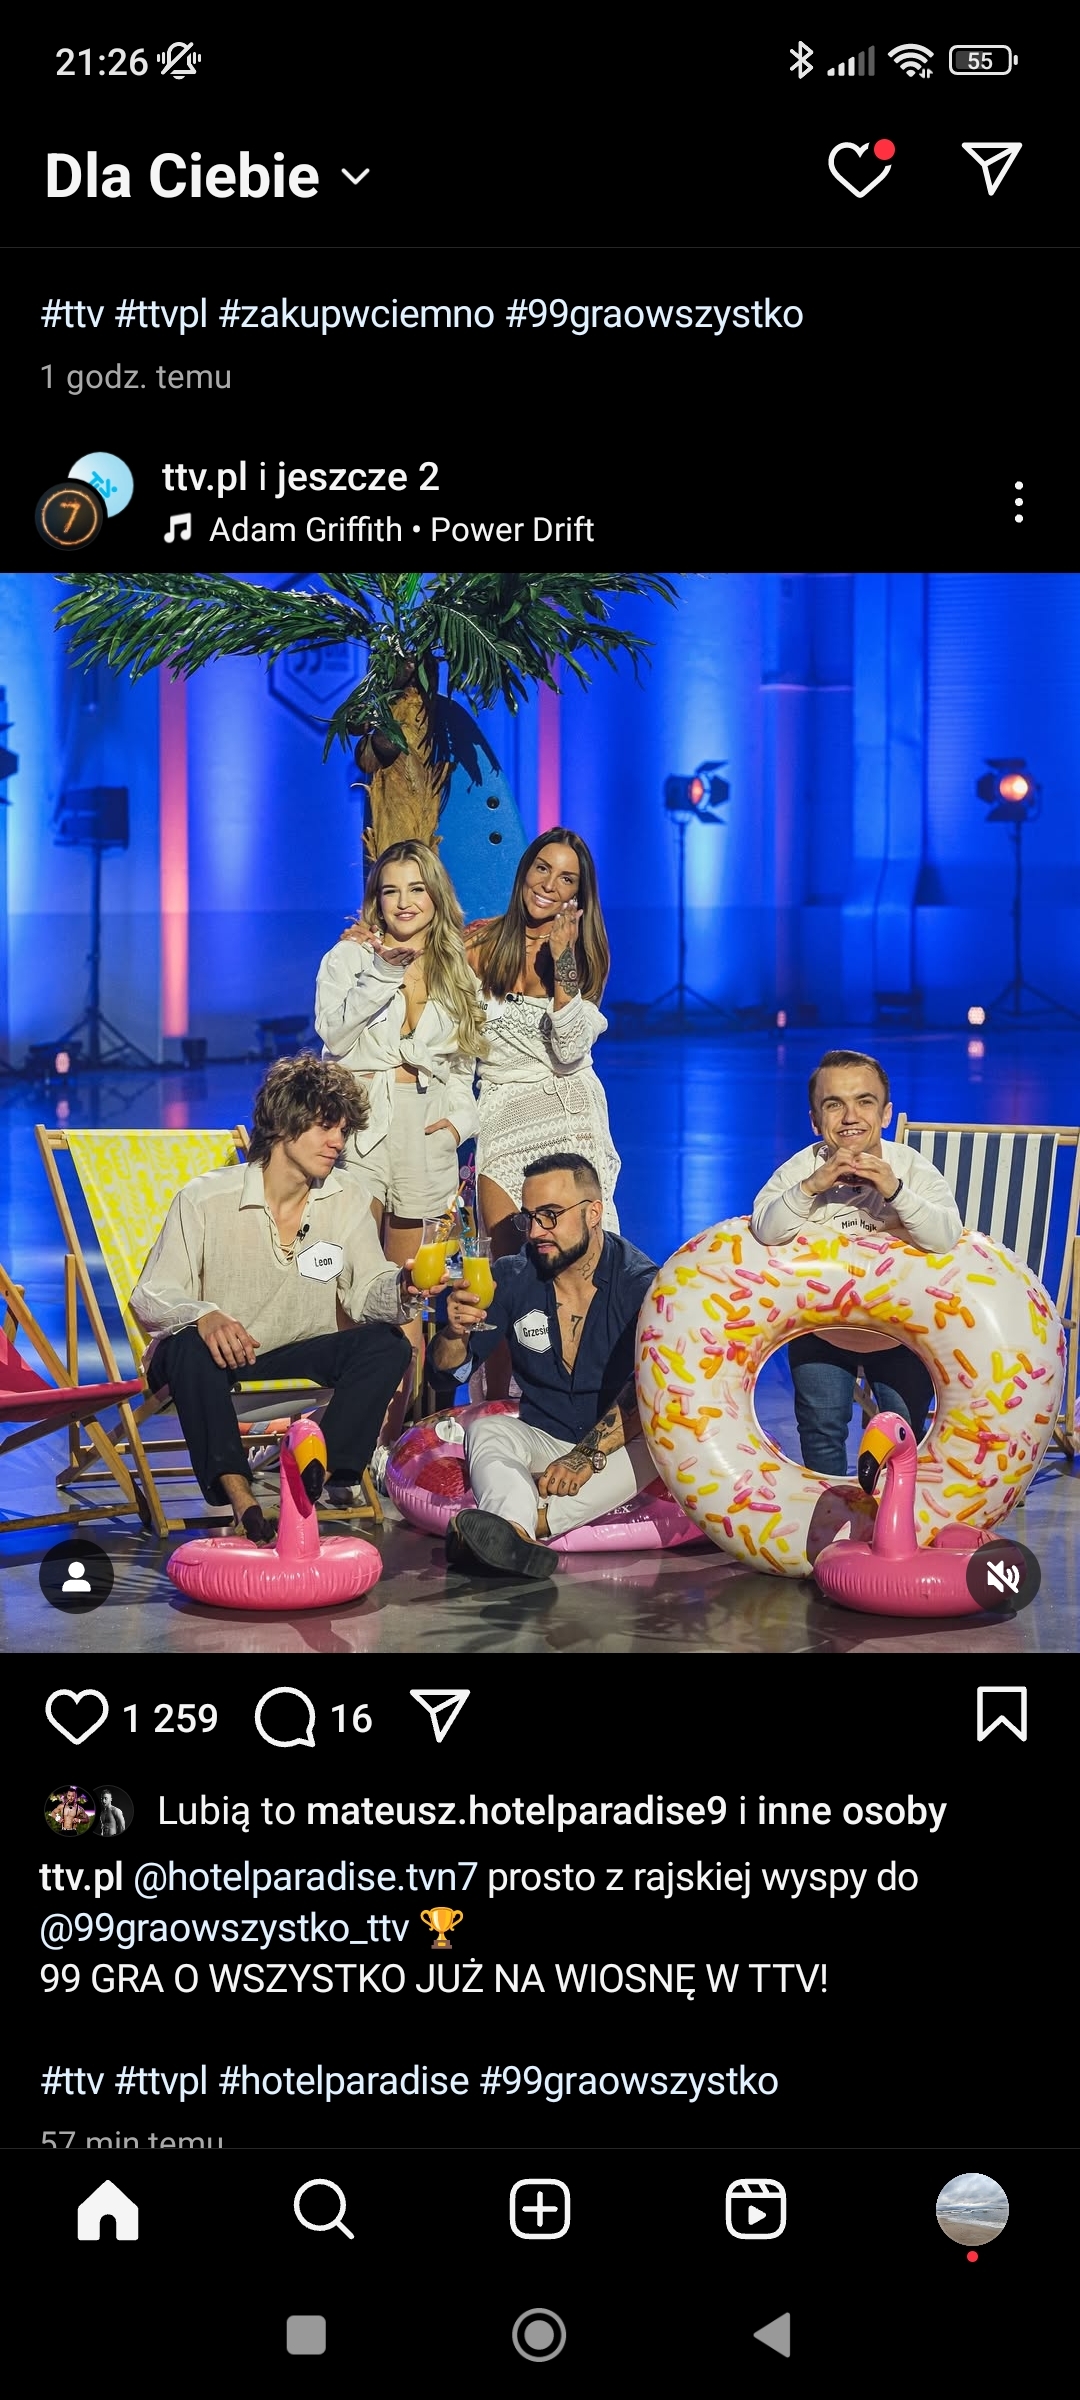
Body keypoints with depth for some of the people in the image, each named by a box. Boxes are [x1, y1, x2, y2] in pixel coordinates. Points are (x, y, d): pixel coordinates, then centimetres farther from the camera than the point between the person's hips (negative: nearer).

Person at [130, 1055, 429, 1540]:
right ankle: (237, 1495, -32)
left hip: (298, 1356, 3)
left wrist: (401, 1288, -33)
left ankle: (321, 1473, -20)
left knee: (386, 1343, -20)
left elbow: (367, 1292, -8)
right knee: (190, 1348, -36)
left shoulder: (348, 1200, -1)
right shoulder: (205, 1198, -13)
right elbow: (150, 1298, -15)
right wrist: (204, 1316, -38)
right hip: (217, 1354, -3)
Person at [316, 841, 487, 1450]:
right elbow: (335, 1037, -6)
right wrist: (382, 973, -14)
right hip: (363, 1119, -3)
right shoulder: (350, 955, 7)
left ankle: (392, 1434, 9)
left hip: (427, 1125, 3)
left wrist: (460, 1118, 4)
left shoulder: (458, 970, 17)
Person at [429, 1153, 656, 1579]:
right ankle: (519, 1536, -56)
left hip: (617, 1450, -3)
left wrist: (588, 1456, -36)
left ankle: (524, 1523, -49)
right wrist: (455, 1332, -19)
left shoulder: (640, 1284, -10)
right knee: (485, 1430, -26)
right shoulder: (512, 1278, 1)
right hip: (542, 1441, 3)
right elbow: (448, 1366, 5)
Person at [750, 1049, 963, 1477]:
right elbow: (766, 1231, -29)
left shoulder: (911, 1167, -17)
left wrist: (895, 1191, -44)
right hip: (821, 1327, 0)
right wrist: (812, 1186, -44)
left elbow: (946, 1237, -30)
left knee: (906, 1433, 4)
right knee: (822, 1429, 6)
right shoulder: (802, 1167, -16)